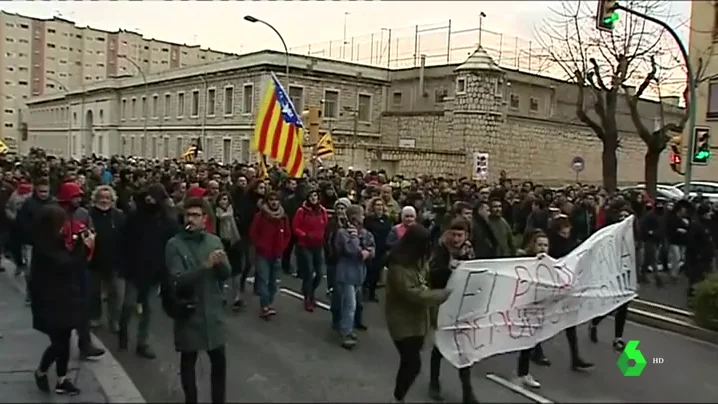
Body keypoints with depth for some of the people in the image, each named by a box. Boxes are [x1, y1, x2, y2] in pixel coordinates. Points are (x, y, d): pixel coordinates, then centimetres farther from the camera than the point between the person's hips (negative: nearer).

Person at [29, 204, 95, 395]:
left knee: (64, 341, 11)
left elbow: (69, 260, 10)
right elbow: (65, 265, -24)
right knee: (58, 343, -3)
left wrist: (78, 243, -3)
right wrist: (84, 247, -21)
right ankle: (41, 372, 24)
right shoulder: (43, 246, -18)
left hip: (64, 298, 8)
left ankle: (62, 380, 20)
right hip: (50, 302, -8)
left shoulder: (55, 242, 8)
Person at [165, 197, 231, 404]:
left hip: (213, 311, 3)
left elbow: (226, 275, 2)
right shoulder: (174, 244, -10)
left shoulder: (214, 241, 3)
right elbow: (179, 280, -19)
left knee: (219, 360, 10)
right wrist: (206, 265, -29)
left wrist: (221, 263, -20)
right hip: (188, 312, -3)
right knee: (188, 361, 12)